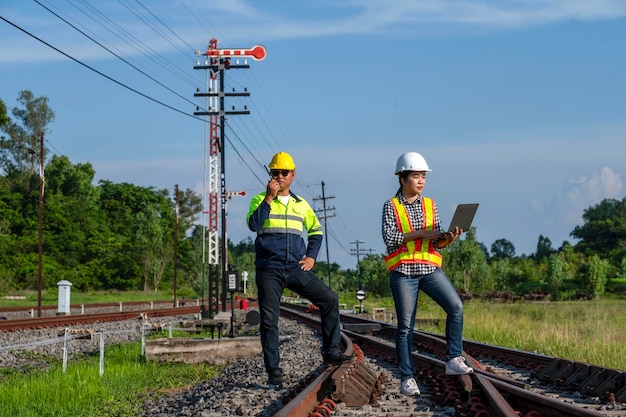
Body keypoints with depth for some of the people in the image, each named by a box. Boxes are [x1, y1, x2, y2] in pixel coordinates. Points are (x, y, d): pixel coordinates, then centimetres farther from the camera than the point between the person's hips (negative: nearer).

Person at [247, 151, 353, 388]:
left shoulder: (301, 204, 14)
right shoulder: (260, 200, 3)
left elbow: (316, 231, 24)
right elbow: (253, 224, -15)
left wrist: (311, 256, 10)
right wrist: (269, 198, -18)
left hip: (296, 269, 3)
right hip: (268, 270, -3)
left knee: (329, 299, -7)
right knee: (269, 321, -4)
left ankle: (331, 352, 1)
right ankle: (273, 371, 3)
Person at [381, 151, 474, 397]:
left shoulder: (430, 205, 11)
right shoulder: (391, 206, 2)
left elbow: (437, 242, 8)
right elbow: (389, 238, -10)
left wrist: (448, 238, -15)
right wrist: (420, 233, -17)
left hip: (430, 268, 3)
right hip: (403, 270, -3)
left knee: (456, 306, -15)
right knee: (406, 325, -1)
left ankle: (453, 360, -7)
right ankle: (407, 378, 5)